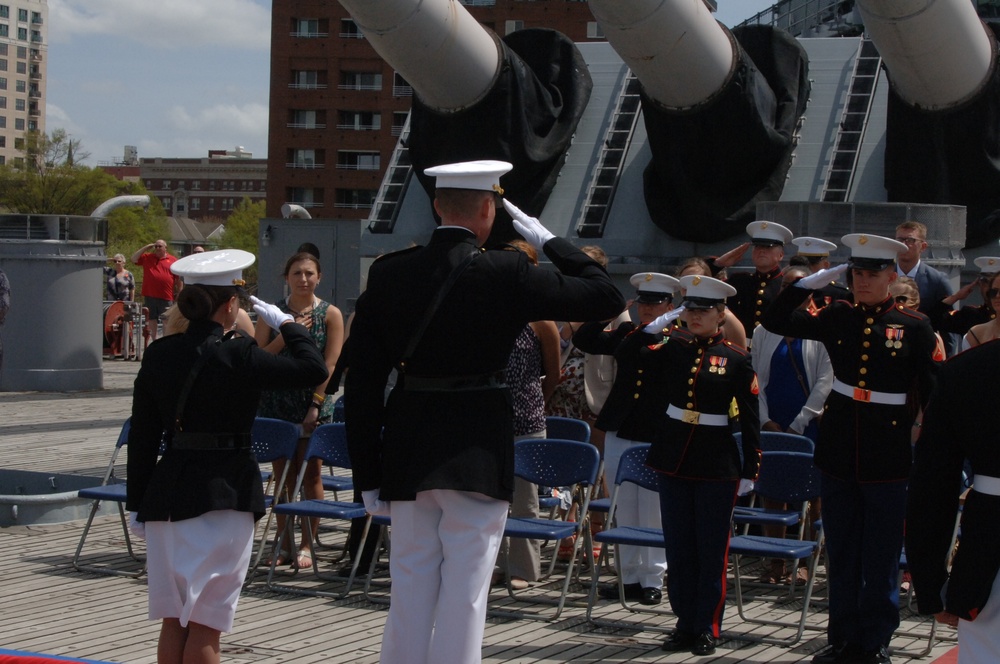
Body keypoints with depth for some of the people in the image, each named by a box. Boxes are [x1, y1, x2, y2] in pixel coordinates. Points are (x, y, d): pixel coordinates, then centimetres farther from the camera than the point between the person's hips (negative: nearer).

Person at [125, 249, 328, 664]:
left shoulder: (158, 355, 4)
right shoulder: (238, 357, -13)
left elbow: (141, 437, 7)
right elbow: (313, 369, -11)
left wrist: (137, 504, 14)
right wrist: (285, 323, 4)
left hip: (167, 490, 5)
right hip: (224, 494, -5)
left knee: (174, 620, 12)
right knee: (205, 622, 0)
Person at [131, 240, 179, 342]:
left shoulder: (173, 260, 3)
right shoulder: (147, 257, 11)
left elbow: (178, 279, 4)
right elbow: (134, 259, 5)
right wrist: (145, 248, 1)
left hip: (166, 297, -3)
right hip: (150, 296, 3)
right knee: (151, 319, 9)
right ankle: (153, 339, 17)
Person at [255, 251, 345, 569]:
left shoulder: (330, 315, 0)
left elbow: (330, 364, -6)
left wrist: (316, 405, -13)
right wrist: (286, 335, -14)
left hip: (314, 404, -2)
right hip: (276, 403, 2)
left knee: (311, 474, 0)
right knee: (282, 474, 6)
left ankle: (306, 544, 9)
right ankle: (284, 543, 15)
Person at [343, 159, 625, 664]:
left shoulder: (387, 275, 0)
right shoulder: (507, 275, -11)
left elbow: (361, 383, 1)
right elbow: (606, 297, -4)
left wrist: (368, 475, 6)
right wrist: (547, 241, 6)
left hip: (406, 454, 4)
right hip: (477, 456, -4)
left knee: (409, 591, 12)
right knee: (464, 596, 2)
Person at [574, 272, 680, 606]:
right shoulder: (625, 334, 11)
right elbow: (584, 340, 10)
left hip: (658, 440, -5)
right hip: (620, 435, 5)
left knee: (654, 512, 2)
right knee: (625, 512, 11)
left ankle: (652, 579, 11)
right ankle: (629, 576, 20)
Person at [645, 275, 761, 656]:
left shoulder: (736, 359, -4)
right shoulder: (671, 349, 4)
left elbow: (750, 419, -2)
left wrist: (750, 471, -4)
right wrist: (651, 329, -6)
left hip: (717, 466, -3)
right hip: (674, 460, 3)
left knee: (711, 550, 3)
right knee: (678, 549, 9)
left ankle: (707, 628, 11)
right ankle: (685, 622, 18)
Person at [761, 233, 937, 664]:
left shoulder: (914, 327, -4)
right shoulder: (838, 318, 4)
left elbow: (932, 395, -2)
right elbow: (776, 321, 2)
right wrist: (819, 278, -2)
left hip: (888, 459, -3)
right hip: (838, 452, 3)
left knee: (881, 559, 4)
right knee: (841, 556, 11)